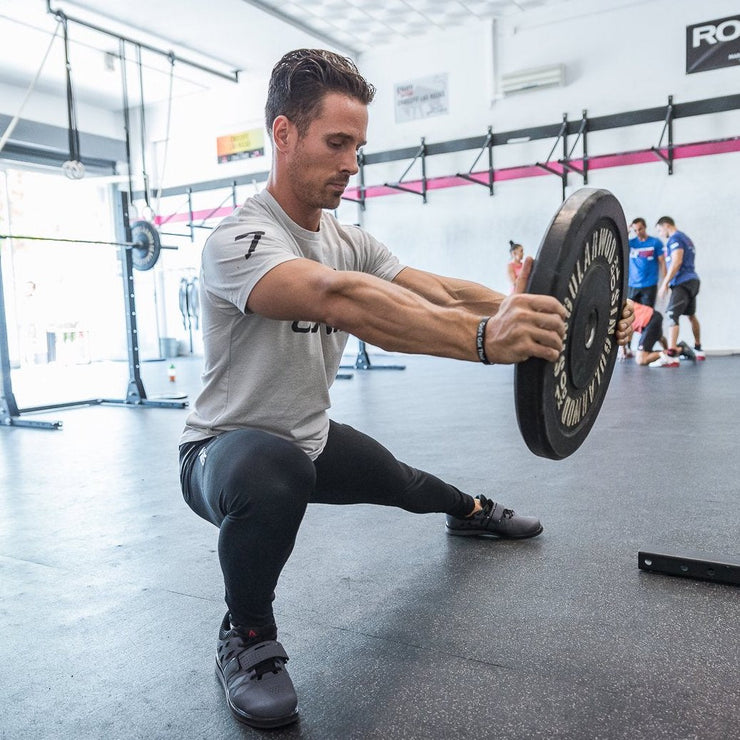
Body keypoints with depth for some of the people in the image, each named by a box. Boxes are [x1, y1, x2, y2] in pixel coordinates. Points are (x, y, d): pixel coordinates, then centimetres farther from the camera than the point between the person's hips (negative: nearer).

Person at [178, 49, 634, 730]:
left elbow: (437, 291, -12)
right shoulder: (239, 239, -29)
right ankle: (247, 638, -11)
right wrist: (483, 337, -59)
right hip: (226, 448, -7)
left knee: (400, 479, 24)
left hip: (309, 437, 7)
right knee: (275, 473, -41)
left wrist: (549, 316, -25)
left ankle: (469, 510, 62)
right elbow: (338, 298, -48)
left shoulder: (350, 240, -3)